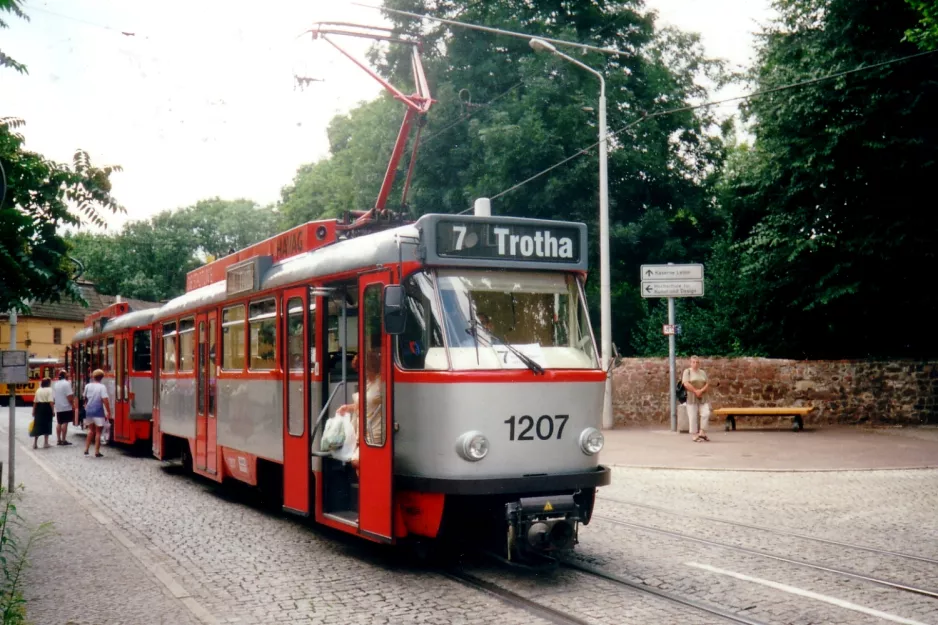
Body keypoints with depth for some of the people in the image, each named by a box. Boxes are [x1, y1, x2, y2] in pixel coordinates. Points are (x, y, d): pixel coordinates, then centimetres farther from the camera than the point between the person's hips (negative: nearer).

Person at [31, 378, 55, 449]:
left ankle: (35, 443, 5)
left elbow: (35, 402, 9)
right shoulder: (49, 390, -8)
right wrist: (53, 411, -14)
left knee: (37, 425, 7)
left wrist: (34, 411, 16)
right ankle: (46, 443, 8)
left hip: (39, 408, 5)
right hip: (47, 408, -5)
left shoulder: (38, 390, 9)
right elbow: (51, 402, -17)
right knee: (47, 425, 5)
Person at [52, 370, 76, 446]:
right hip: (66, 407, -7)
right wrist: (73, 405, -12)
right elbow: (69, 396, -18)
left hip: (58, 407, 7)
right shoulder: (66, 383, -13)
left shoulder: (55, 384, 11)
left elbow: (54, 395, 16)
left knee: (59, 423, 10)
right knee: (65, 423, -5)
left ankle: (58, 440, 12)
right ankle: (63, 440, -6)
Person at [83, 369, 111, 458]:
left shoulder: (88, 386, 5)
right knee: (98, 431, 4)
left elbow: (85, 398, 17)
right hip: (98, 412, -5)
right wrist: (108, 413, -15)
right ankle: (97, 452, 4)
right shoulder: (102, 387, -12)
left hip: (88, 411, 5)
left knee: (91, 430, 22)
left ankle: (86, 449, 19)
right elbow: (105, 401, -18)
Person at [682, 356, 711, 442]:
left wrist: (701, 391, -10)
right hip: (692, 397, -4)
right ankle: (695, 435, 1)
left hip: (703, 398, 4)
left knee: (706, 413, -10)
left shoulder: (703, 372, 16)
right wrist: (695, 391, -14)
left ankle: (702, 433, 1)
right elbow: (686, 384, -11)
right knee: (692, 417, -4)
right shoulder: (687, 371, 2)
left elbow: (707, 384, 8)